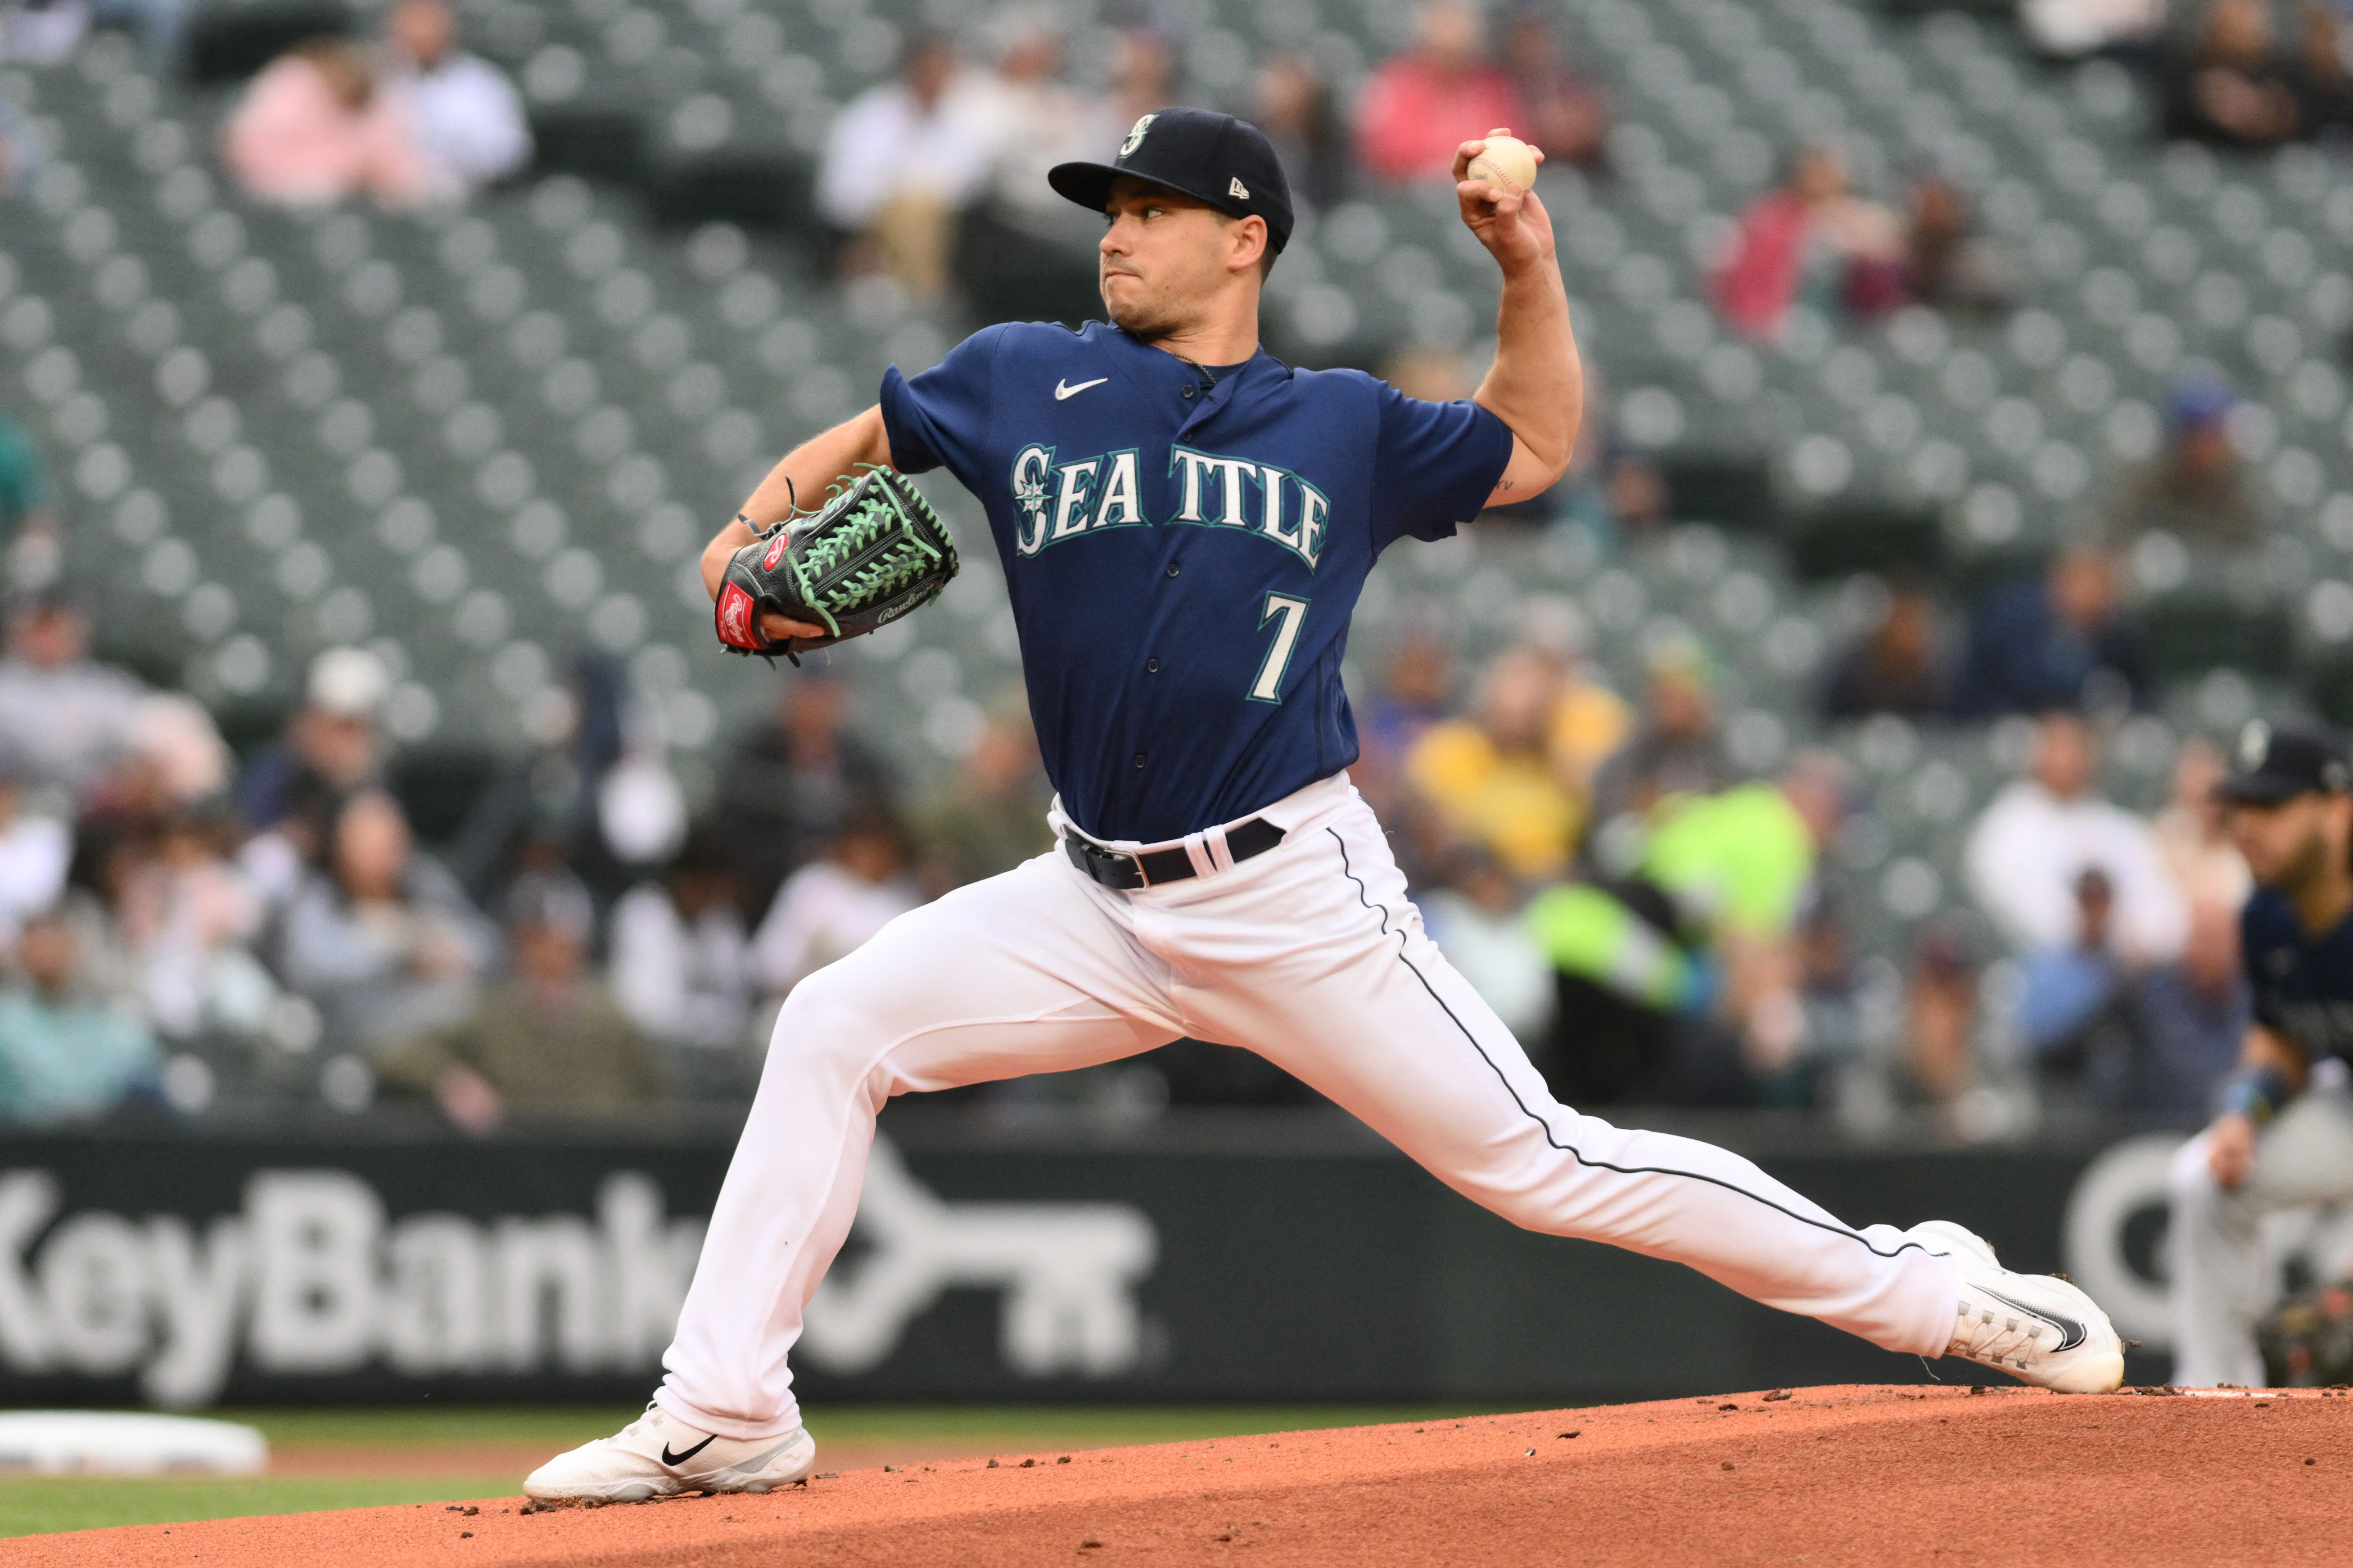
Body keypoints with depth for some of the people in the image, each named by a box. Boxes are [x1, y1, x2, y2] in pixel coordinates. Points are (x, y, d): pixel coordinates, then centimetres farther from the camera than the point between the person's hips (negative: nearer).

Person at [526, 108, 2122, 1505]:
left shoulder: (1341, 427, 4)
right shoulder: (1025, 381, 5)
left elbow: (1532, 449, 19)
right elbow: (857, 441, 18)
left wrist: (1531, 268, 5)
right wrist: (751, 540, -1)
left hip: (1299, 901, -3)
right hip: (1101, 908, 3)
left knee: (1546, 1165, -6)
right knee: (835, 1027, -10)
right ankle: (727, 1414, -4)